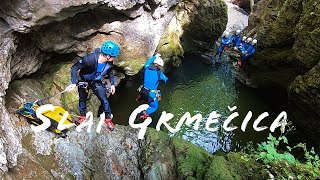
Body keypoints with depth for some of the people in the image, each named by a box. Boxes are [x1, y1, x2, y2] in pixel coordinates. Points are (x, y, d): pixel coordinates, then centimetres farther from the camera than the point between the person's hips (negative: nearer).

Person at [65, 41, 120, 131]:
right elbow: (74, 68, -28)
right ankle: (82, 116, 42)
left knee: (104, 100, -4)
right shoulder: (90, 59, -38)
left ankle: (108, 119, 19)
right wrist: (74, 83, -35)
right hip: (84, 81, -2)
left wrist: (112, 84, -2)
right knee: (82, 99, 14)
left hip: (97, 82, 3)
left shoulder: (109, 62, -22)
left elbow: (110, 71, 2)